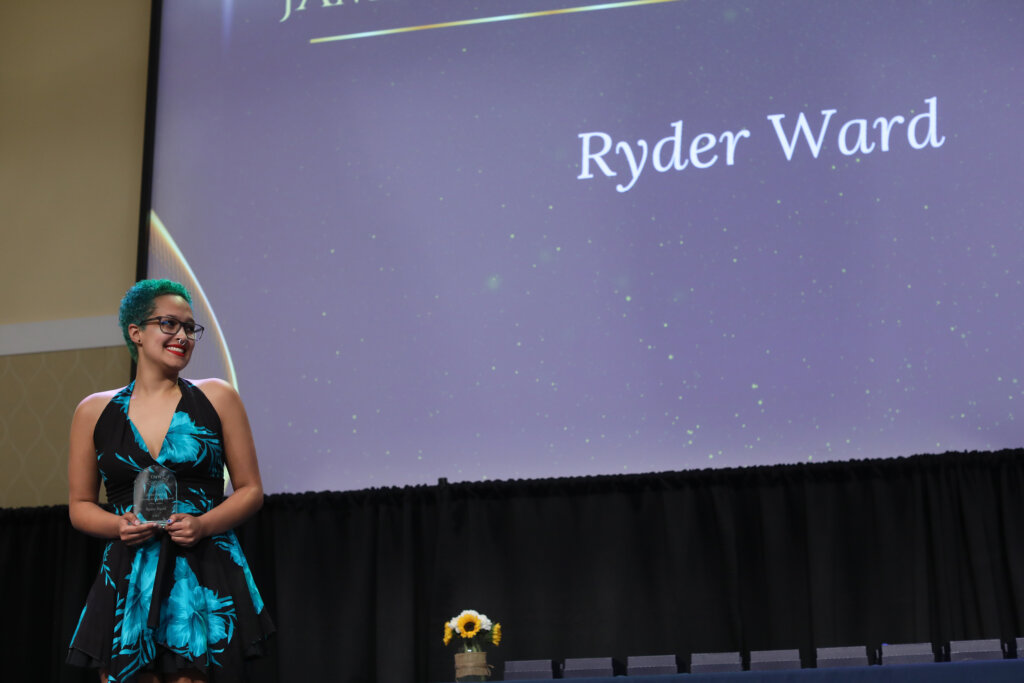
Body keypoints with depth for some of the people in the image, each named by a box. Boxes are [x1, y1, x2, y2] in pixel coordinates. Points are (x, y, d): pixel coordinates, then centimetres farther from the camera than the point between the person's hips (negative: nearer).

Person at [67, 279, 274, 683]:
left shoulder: (216, 397, 6)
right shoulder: (94, 411, 8)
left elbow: (250, 490, 7)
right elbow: (80, 505, 14)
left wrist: (203, 525, -10)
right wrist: (119, 525, -7)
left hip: (205, 579, -1)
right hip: (127, 582, 1)